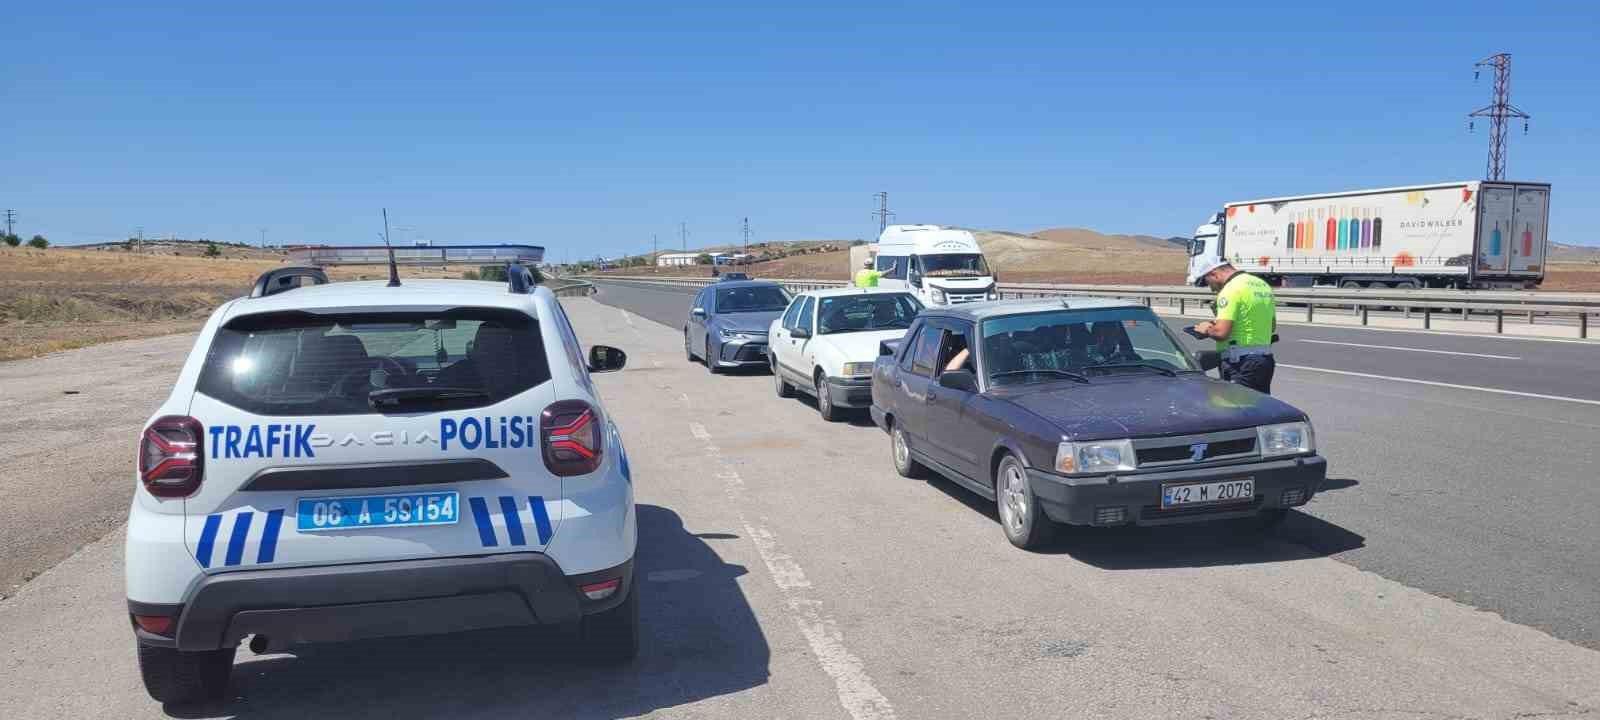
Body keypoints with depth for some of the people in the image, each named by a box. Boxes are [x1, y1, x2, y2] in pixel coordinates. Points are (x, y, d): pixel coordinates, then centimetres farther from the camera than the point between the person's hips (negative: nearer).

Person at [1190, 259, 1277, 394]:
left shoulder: (1231, 289, -15)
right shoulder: (1263, 284, 14)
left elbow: (1221, 332, -23)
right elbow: (1272, 327, 24)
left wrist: (1207, 330, -1)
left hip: (1242, 363, -9)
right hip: (1265, 359, 9)